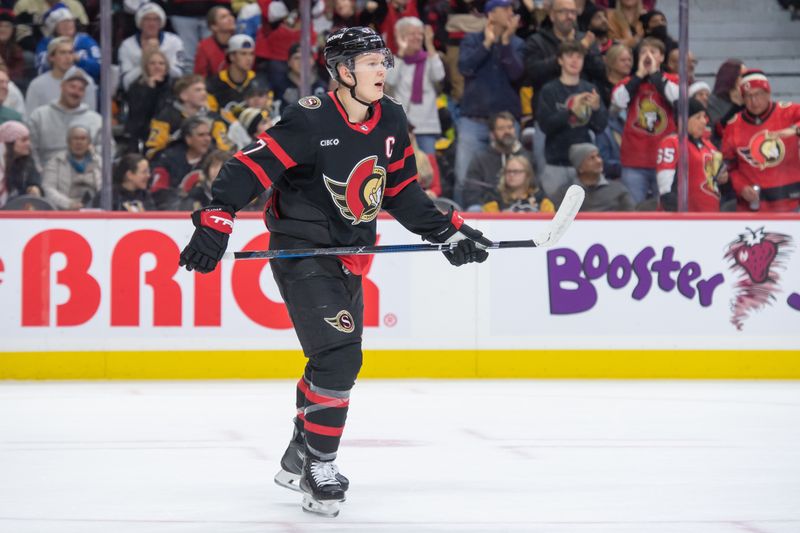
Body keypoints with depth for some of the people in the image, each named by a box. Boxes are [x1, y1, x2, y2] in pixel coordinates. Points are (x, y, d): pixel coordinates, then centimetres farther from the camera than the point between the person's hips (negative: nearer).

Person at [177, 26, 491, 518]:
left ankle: (300, 457, 33)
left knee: (339, 359, 15)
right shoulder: (311, 122, -20)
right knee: (338, 356, -18)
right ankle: (319, 468, -7)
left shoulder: (391, 122, 2)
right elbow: (250, 166, -23)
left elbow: (402, 192, 13)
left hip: (348, 257, 8)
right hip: (301, 252, -8)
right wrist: (216, 220, -33)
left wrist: (447, 231, 7)